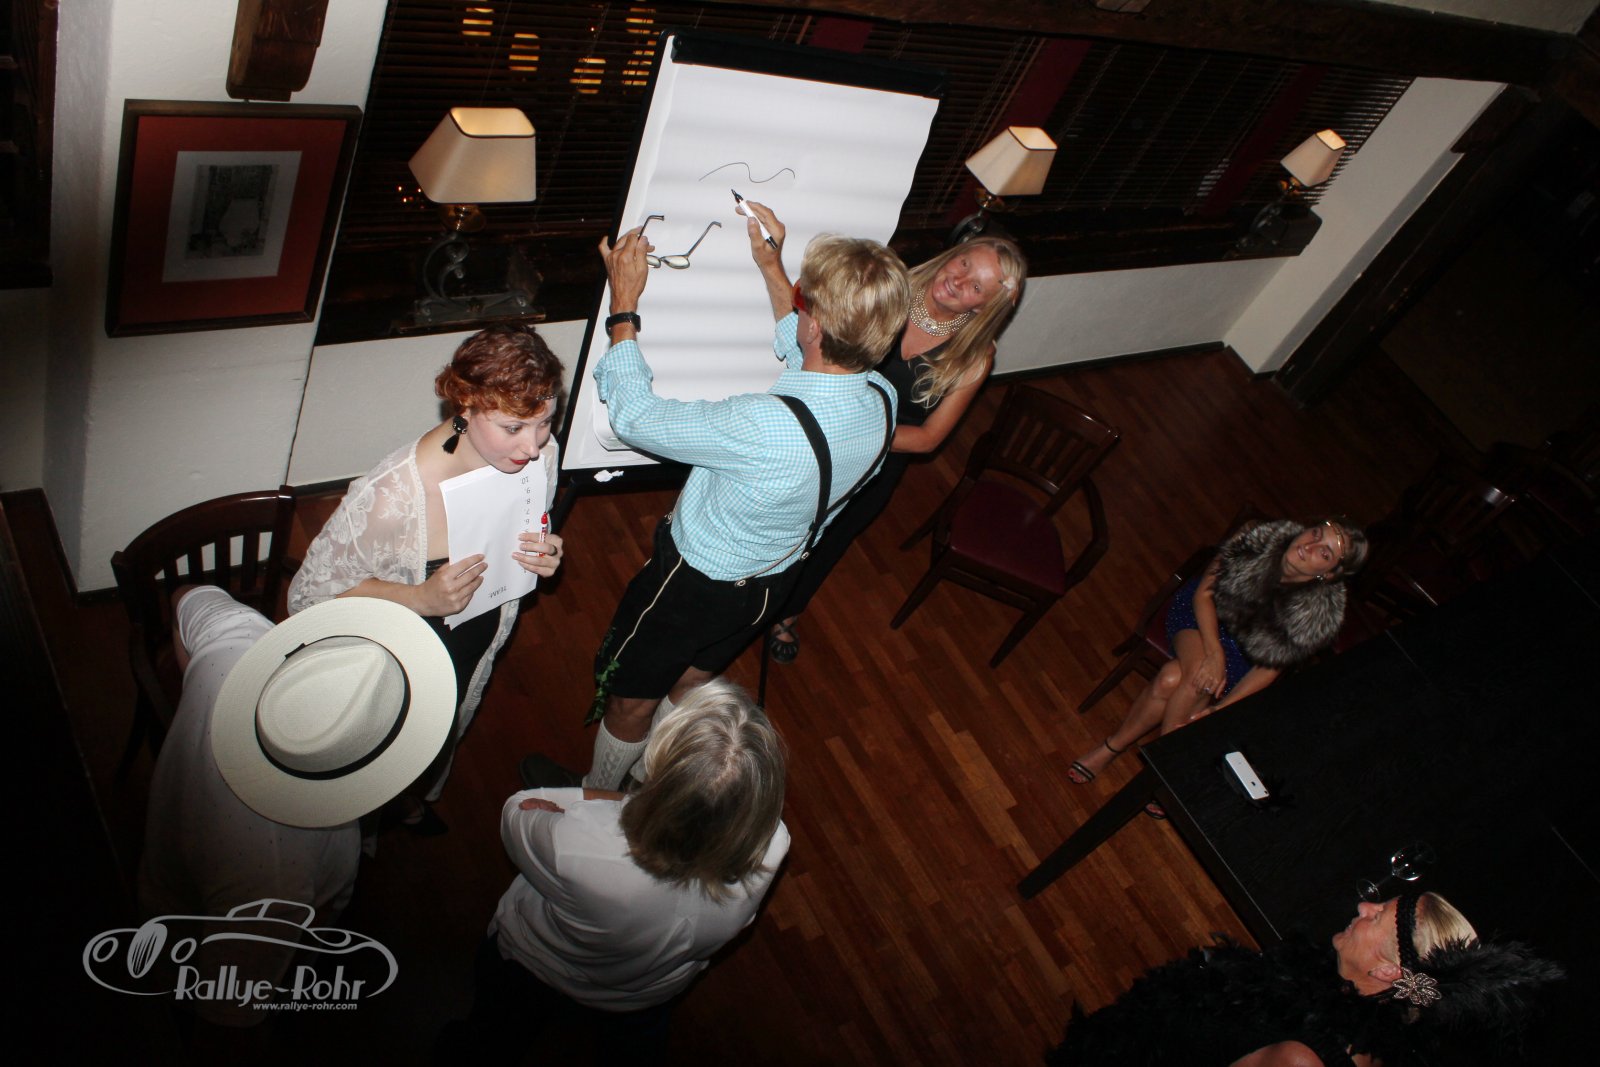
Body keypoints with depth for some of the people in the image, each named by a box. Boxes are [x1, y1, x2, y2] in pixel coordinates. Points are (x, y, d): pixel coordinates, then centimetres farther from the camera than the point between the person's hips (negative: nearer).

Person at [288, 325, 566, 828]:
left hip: (478, 640, 5)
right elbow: (308, 594, -26)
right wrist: (420, 598, -39)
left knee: (445, 736, 36)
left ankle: (415, 800, 70)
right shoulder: (388, 497, -42)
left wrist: (545, 555, -25)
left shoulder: (539, 454, -25)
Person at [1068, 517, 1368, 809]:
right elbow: (1204, 592, -14)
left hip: (1246, 651, -1)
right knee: (1198, 672, -32)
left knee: (1172, 679, -28)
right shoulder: (1262, 539, -24)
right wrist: (1214, 653, -26)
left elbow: (1271, 667, -13)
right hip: (1203, 612, 1)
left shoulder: (1321, 614, -24)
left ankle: (1113, 746, -8)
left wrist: (1220, 708, -21)